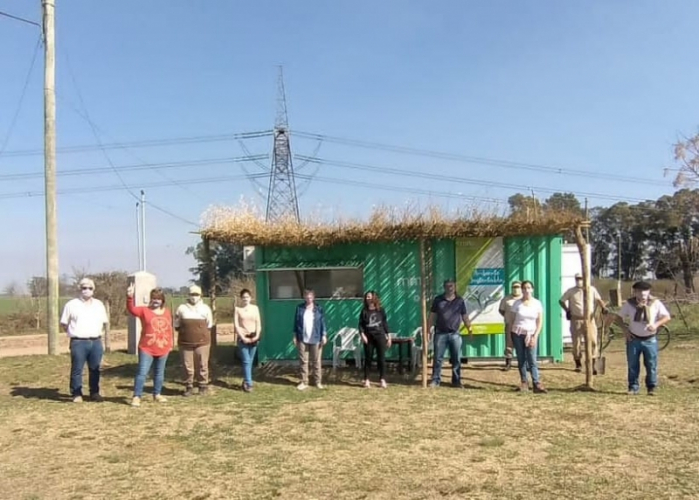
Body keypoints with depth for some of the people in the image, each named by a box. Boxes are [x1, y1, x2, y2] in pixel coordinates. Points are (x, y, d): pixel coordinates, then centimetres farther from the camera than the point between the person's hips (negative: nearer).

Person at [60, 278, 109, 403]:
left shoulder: (99, 304, 12)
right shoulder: (72, 304, 1)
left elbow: (105, 322, 21)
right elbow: (64, 323, 6)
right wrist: (73, 333, 3)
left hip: (96, 342, 3)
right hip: (78, 342, -3)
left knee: (95, 369, 7)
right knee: (77, 369, 0)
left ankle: (94, 393, 15)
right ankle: (77, 394, 8)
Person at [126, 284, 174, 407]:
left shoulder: (167, 312, 6)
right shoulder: (144, 311, -4)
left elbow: (169, 329, 11)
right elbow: (132, 310, -23)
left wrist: (170, 344, 12)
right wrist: (130, 297, -41)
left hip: (163, 349, 4)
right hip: (146, 349, -4)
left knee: (159, 373, 14)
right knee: (142, 373, -6)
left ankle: (157, 394, 27)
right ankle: (136, 397, 0)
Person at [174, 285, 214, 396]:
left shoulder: (205, 308, 5)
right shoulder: (182, 308, 5)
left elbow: (209, 325, 12)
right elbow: (177, 325, 11)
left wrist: (202, 334, 7)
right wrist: (184, 333, 6)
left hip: (202, 341, 0)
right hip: (185, 342, 1)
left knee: (202, 365, 2)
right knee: (187, 366, 3)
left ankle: (203, 386, 12)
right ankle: (189, 387, 14)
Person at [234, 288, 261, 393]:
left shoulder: (255, 308, 6)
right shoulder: (238, 309, -1)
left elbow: (258, 323, 4)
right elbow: (236, 325, -5)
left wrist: (257, 336, -8)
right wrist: (243, 337, -13)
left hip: (253, 338, 3)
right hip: (243, 338, -3)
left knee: (250, 361, 7)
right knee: (246, 361, -8)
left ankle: (246, 382, 20)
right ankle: (248, 383, -6)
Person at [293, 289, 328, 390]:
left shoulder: (319, 309, 2)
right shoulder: (299, 308, 3)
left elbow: (323, 322, 2)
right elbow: (296, 322, 5)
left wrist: (324, 335, -4)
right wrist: (295, 336, 3)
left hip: (316, 339, -1)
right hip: (302, 339, 1)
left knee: (316, 361, 6)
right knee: (303, 361, 4)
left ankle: (318, 382, 14)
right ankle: (304, 382, 12)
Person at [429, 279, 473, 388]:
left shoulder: (460, 301, 6)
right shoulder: (438, 299, 3)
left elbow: (465, 317, 9)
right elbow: (432, 316, 5)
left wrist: (470, 330, 3)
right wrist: (428, 330, 1)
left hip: (455, 334, 1)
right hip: (440, 333, -1)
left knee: (456, 359, 5)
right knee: (438, 358, 1)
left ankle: (456, 381, 15)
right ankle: (435, 380, 7)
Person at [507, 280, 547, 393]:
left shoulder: (537, 303, 0)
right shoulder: (517, 303, 0)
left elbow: (540, 321, 0)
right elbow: (511, 320, 3)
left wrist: (535, 336, -8)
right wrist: (510, 336, -1)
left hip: (531, 335, -1)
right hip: (517, 334, 1)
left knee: (532, 360, -8)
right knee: (521, 360, 5)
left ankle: (537, 384, -11)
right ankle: (524, 383, 13)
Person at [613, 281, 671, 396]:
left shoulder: (655, 303, -5)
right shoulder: (629, 303, -2)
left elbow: (667, 317, -1)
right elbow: (618, 318, 6)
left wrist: (656, 324, -18)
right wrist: (625, 329, -9)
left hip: (650, 340, -1)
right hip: (633, 339, 1)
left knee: (651, 365, 2)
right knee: (633, 365, 5)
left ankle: (651, 387, 16)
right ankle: (633, 387, 15)